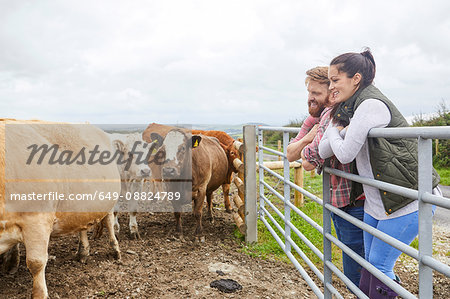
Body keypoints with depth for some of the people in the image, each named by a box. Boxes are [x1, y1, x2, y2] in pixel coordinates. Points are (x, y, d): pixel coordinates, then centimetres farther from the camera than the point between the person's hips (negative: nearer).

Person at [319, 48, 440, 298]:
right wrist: (337, 127, -7)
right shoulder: (350, 109, 10)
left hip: (406, 202, -9)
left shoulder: (371, 104, -19)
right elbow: (324, 151, 7)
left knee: (380, 265, 1)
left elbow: (345, 154, -19)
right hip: (376, 202, 9)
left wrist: (334, 131, -1)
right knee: (370, 263, 15)